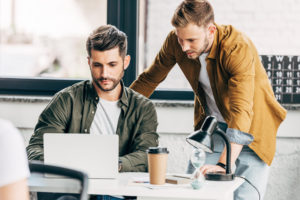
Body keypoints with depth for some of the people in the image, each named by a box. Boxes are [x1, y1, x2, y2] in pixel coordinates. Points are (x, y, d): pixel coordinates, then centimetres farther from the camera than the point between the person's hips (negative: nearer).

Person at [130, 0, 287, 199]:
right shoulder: (175, 41, -14)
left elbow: (241, 111, -40)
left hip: (252, 128, -5)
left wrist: (224, 164, -49)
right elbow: (150, 79, 5)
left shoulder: (239, 48, -32)